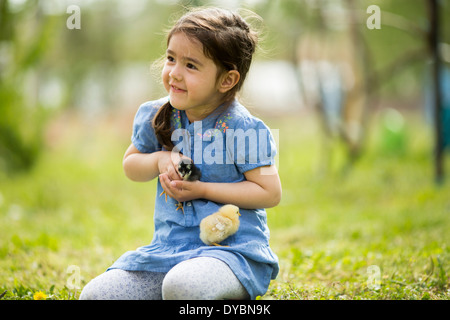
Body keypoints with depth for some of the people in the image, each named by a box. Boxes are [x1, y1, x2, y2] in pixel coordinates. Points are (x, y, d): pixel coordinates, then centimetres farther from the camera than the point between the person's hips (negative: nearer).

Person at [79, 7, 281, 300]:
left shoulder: (242, 129, -10)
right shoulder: (156, 116, 5)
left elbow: (270, 193, -10)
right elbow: (130, 165, 19)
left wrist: (202, 189, -14)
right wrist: (160, 159, -4)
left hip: (232, 248, -6)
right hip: (169, 248, 6)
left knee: (183, 286, -40)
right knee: (94, 295, -10)